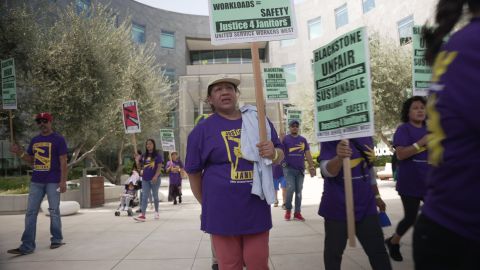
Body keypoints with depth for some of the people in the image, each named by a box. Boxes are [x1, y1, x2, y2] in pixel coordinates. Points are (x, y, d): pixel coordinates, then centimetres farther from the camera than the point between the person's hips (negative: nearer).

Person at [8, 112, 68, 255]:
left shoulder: (58, 139, -4)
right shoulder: (35, 140, 13)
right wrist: (19, 152, 2)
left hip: (53, 181, -6)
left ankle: (56, 239, 18)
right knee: (30, 212, 3)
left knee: (54, 211, 4)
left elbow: (63, 162, -8)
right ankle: (27, 246, 6)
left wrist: (63, 181, -15)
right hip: (36, 181, 6)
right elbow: (31, 160, 20)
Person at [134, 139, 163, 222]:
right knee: (144, 197, -3)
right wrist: (137, 160, -6)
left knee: (155, 195, 11)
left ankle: (156, 212, 29)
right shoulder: (144, 156, 9)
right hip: (145, 179, 4)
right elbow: (139, 166, 13)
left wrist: (156, 176, -22)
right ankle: (142, 215, -8)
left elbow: (159, 167, -10)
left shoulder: (157, 155, -5)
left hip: (154, 179, -4)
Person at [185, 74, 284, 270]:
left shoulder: (258, 120, 6)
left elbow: (280, 155, 12)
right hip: (222, 211, -2)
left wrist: (273, 153, -12)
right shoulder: (202, 130, -2)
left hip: (256, 208, 2)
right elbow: (194, 171, 4)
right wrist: (206, 203, 7)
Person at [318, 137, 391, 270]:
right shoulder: (331, 139, -13)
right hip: (337, 208, -4)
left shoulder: (367, 138, 4)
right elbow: (327, 171, -27)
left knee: (378, 250, 11)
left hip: (365, 205, 5)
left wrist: (376, 196, 24)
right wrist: (339, 157, -49)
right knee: (333, 251, 8)